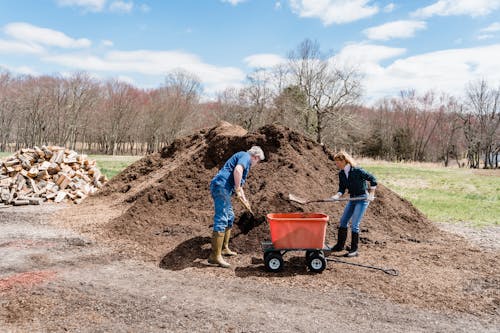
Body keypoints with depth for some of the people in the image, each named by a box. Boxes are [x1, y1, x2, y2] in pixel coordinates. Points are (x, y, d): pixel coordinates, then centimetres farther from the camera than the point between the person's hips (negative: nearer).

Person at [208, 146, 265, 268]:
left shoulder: (242, 157, 29)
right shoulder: (246, 156, 0)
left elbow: (238, 183, 38)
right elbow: (237, 170, -23)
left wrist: (244, 200, 44)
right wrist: (237, 190, -15)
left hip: (222, 188, 11)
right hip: (221, 186, -11)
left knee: (229, 217, 20)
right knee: (221, 221, -12)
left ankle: (224, 248, 29)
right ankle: (215, 256, -10)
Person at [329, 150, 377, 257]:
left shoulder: (357, 171, -20)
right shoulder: (341, 174, 0)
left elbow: (373, 179, -14)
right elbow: (342, 188, 4)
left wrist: (371, 194, -16)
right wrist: (337, 195, -17)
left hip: (363, 199, -7)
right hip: (353, 199, 8)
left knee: (354, 224, -9)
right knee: (343, 221, 8)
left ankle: (354, 250, 3)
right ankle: (340, 245, 21)